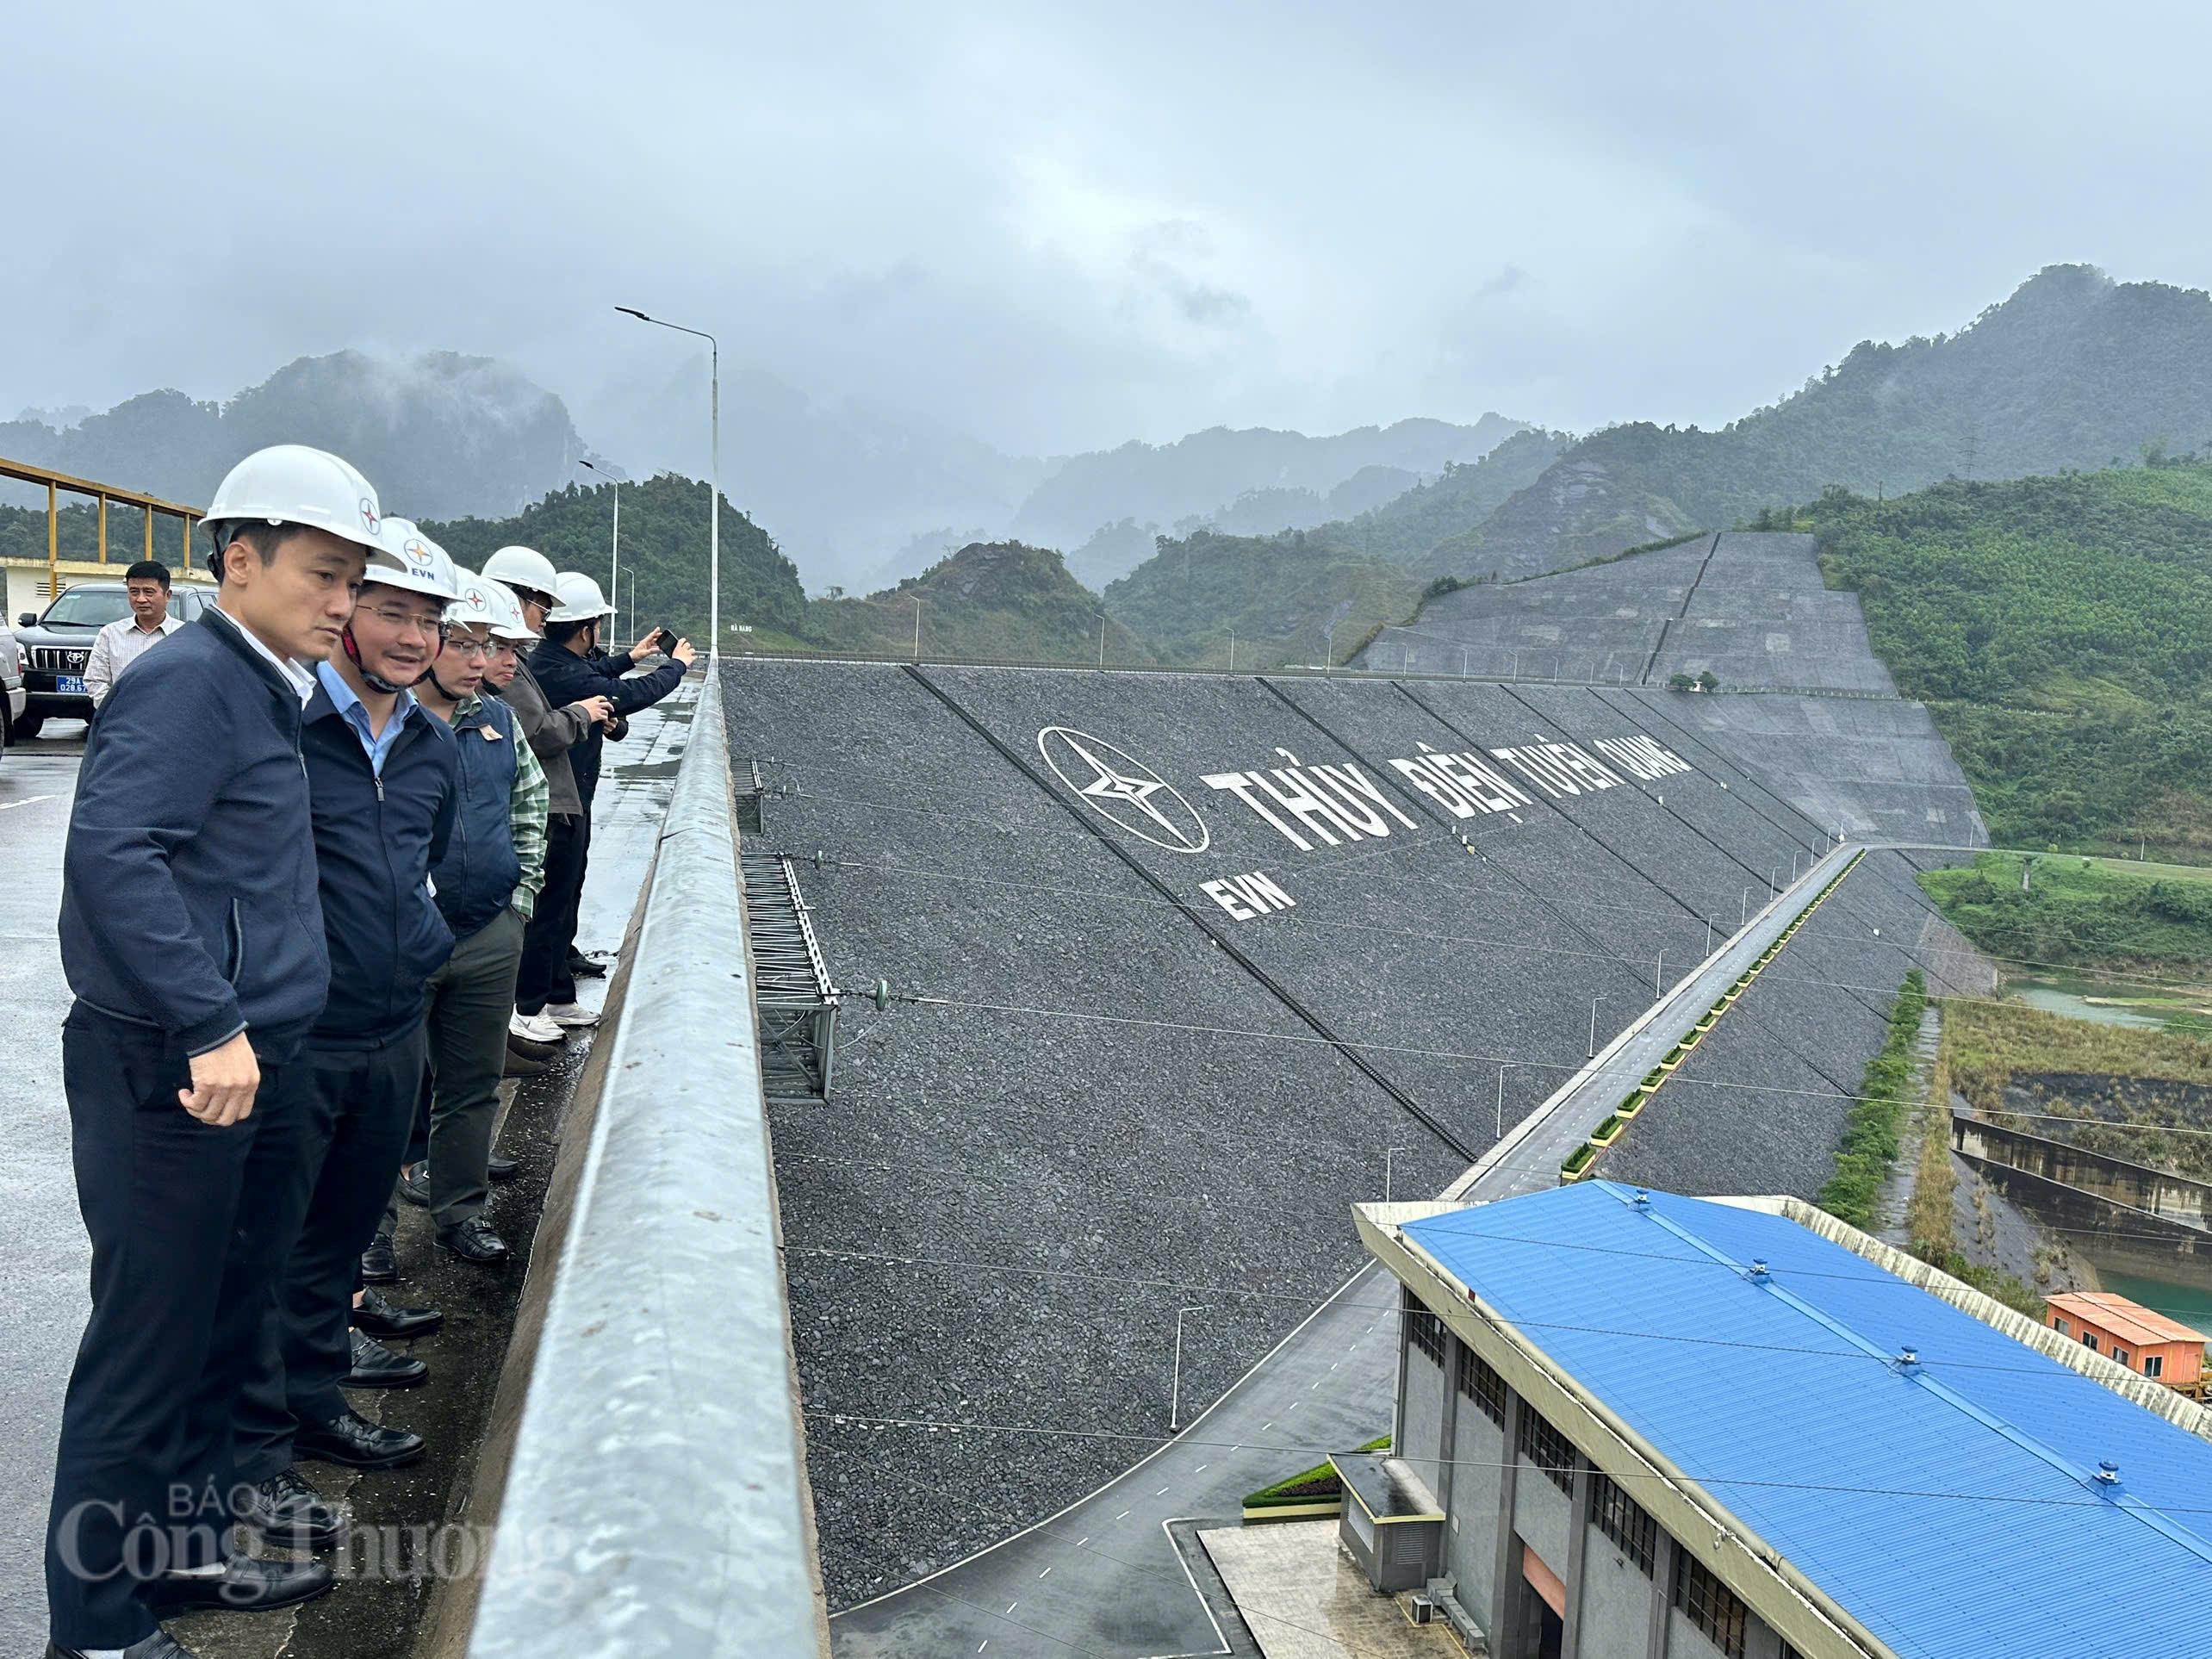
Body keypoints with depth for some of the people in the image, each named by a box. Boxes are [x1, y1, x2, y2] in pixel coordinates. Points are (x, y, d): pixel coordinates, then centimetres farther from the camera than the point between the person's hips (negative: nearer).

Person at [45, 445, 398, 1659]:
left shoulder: (265, 691, 14)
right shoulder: (188, 681, -15)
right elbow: (112, 851, -27)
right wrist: (209, 1025, -29)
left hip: (247, 1067, 9)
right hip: (170, 1081, -9)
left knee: (222, 1326, 20)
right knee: (147, 1350, 2)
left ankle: (186, 1547, 36)